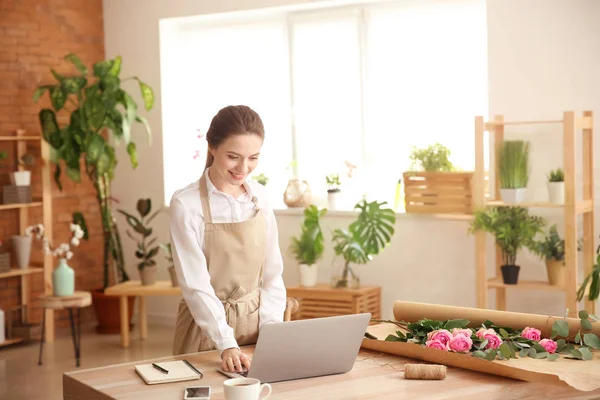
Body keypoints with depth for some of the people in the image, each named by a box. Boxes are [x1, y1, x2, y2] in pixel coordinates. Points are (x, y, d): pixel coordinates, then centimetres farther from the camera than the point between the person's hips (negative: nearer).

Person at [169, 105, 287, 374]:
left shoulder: (259, 196, 0)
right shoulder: (186, 203, -15)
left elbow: (272, 271, 3)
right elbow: (195, 283, -18)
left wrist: (271, 330, -9)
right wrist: (225, 344, -27)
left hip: (255, 324, 4)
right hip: (207, 328, -4)